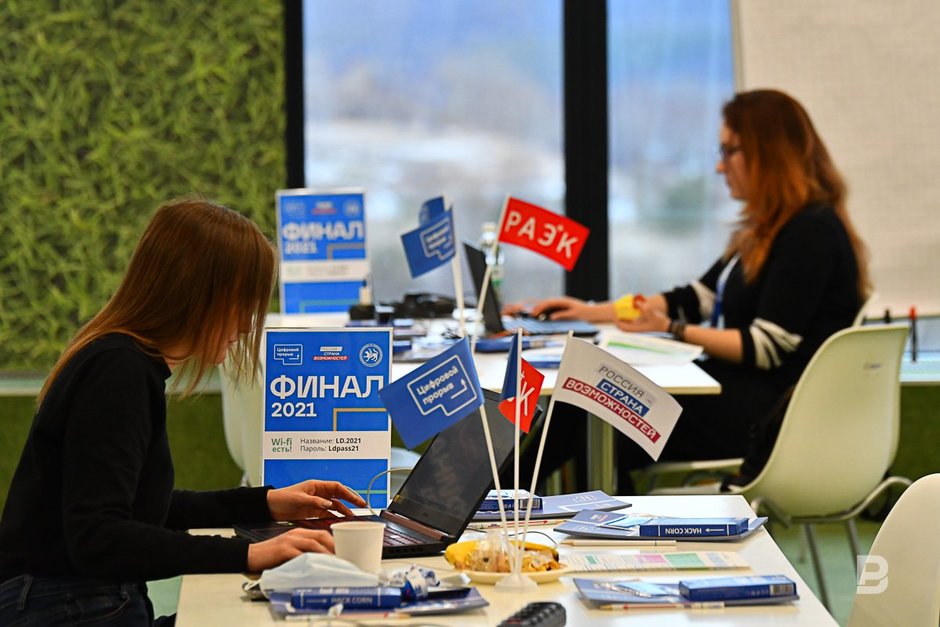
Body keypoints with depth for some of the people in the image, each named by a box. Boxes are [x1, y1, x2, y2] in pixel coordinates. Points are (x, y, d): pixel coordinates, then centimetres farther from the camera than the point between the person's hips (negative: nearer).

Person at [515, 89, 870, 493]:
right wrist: (595, 312, 17)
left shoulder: (812, 232, -14)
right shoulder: (770, 230, 18)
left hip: (768, 416, -10)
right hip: (739, 391, 10)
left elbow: (767, 347, -19)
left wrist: (672, 330, -23)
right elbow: (699, 297, 21)